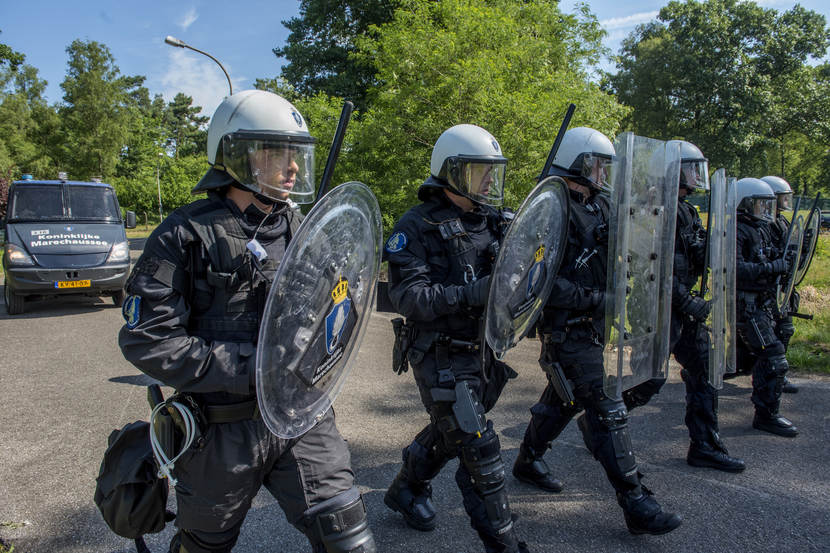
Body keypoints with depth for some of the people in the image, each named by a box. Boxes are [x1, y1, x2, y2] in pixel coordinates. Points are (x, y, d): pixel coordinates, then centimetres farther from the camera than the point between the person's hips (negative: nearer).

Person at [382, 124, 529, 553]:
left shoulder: (493, 223, 8)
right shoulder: (416, 227, -12)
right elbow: (407, 296, -20)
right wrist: (471, 295, -28)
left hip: (485, 353, 7)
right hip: (442, 359, -7)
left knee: (448, 432, 24)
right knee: (479, 449, -5)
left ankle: (405, 490, 49)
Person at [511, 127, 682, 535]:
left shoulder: (598, 206, 11)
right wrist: (592, 299, -24)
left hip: (591, 325, 10)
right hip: (567, 329, -10)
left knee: (563, 396, 21)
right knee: (607, 410, -6)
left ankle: (528, 461, 40)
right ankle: (636, 505, 3)